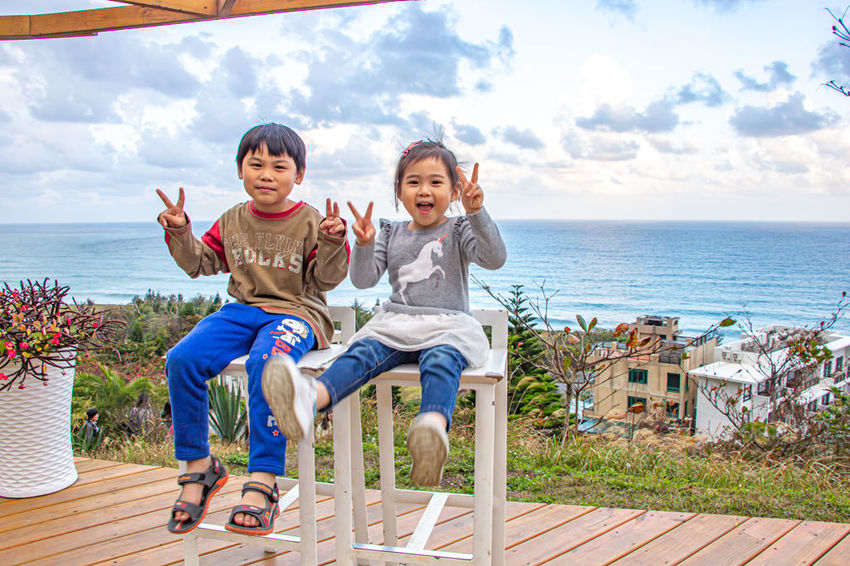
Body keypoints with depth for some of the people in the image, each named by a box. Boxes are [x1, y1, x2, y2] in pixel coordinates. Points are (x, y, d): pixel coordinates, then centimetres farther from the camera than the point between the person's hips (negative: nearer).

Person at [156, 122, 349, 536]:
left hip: (296, 311, -4)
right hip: (242, 310, 5)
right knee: (181, 359, -22)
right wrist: (179, 233, 5)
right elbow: (200, 263, 21)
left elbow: (327, 279, -2)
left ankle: (262, 483, -33)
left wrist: (332, 243, -19)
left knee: (266, 361, -39)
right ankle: (199, 467, -6)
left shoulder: (309, 222, 1)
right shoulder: (232, 222, 14)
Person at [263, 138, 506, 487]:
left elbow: (495, 258, -8)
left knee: (441, 358, -37)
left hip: (448, 324, -2)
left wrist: (476, 213, -21)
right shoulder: (391, 234, 19)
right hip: (396, 322, 2)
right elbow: (363, 280, 10)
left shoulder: (458, 231, 10)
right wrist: (364, 245, -10)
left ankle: (434, 425, -67)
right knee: (364, 352, -29)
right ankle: (312, 397, -59)